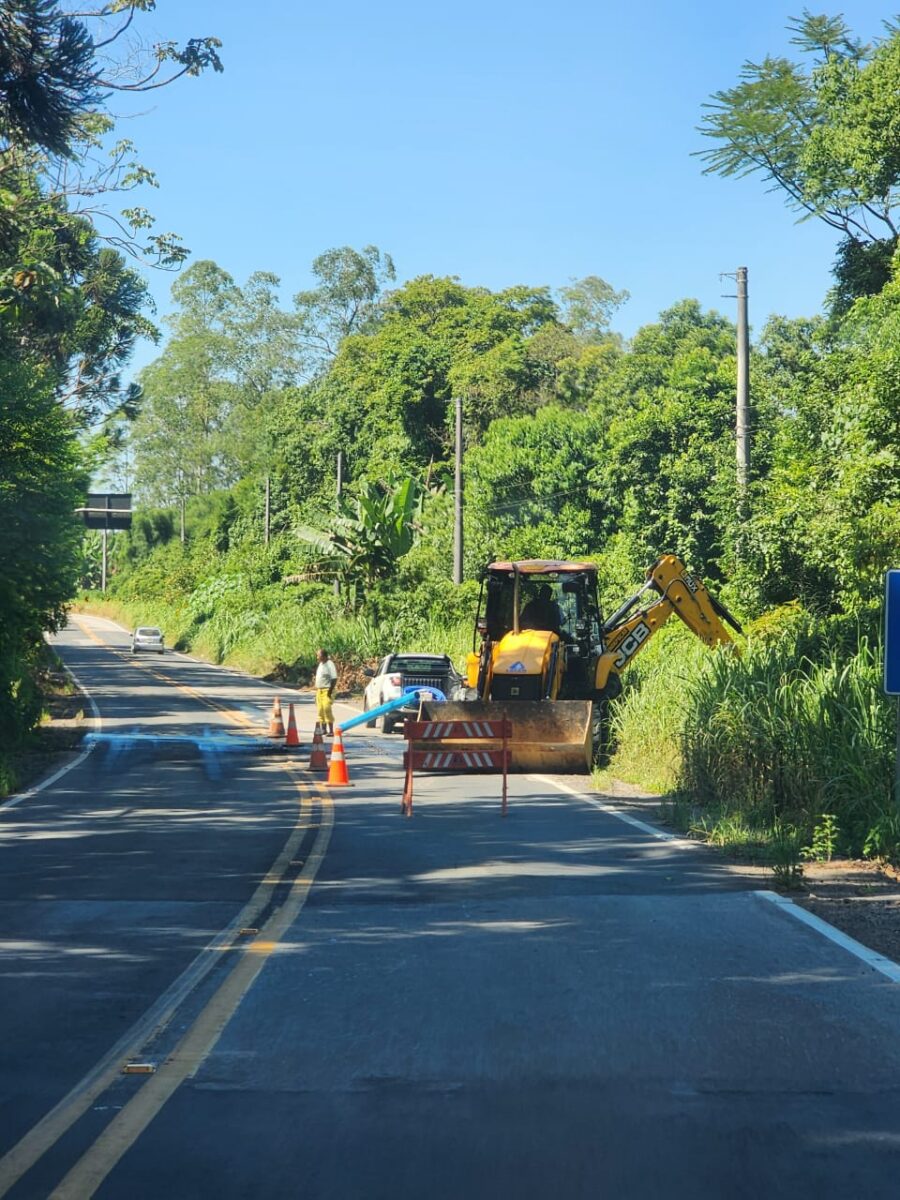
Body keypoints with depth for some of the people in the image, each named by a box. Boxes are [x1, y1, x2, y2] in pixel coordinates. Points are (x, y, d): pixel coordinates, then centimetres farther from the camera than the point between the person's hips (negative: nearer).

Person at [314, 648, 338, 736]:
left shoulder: (330, 665, -12)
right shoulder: (321, 664, 15)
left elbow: (334, 679, -17)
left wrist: (330, 690, -21)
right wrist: (317, 689, 17)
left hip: (327, 690, -9)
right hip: (319, 690, 9)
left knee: (327, 709, -17)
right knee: (320, 710, 10)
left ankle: (331, 731, -16)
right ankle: (323, 729, 19)